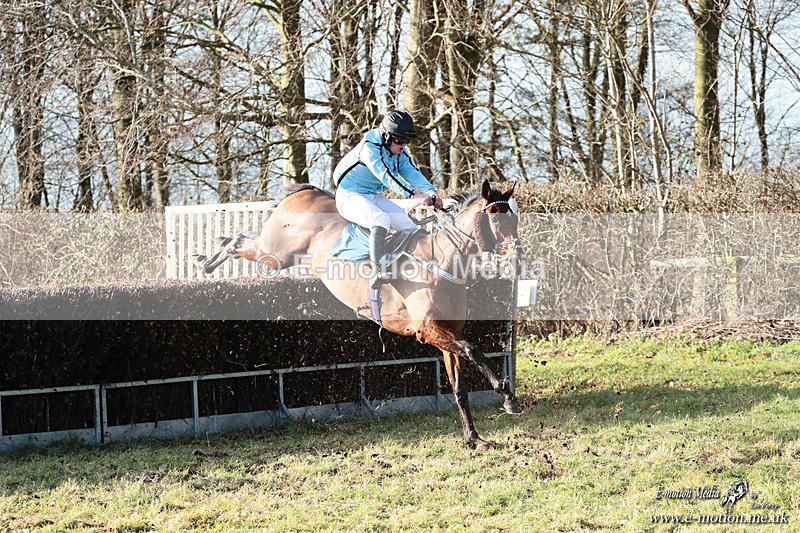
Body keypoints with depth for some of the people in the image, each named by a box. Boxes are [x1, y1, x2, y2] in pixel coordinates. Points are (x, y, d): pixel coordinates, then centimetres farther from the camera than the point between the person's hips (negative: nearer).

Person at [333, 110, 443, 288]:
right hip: (350, 197, -8)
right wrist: (414, 193, -47)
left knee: (407, 224, -5)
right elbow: (386, 175, -36)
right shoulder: (369, 147, -24)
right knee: (381, 219, -34)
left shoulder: (400, 151, 4)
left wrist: (430, 191, -30)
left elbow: (412, 172, -9)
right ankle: (376, 270, -47)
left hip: (375, 197, 9)